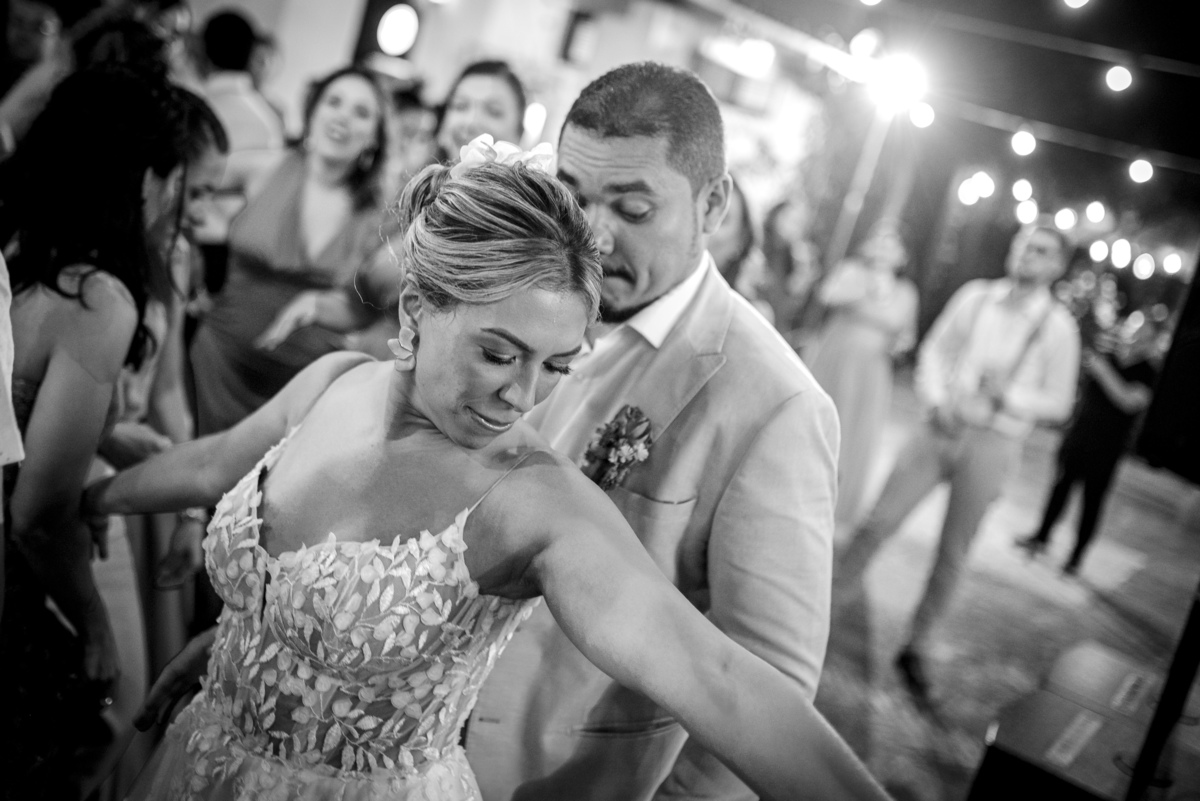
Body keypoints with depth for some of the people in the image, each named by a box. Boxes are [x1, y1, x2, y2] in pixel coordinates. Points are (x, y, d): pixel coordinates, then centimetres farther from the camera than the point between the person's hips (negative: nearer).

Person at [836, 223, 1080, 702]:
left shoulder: (1058, 327, -2)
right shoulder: (975, 296, 3)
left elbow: (1058, 403, -1)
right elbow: (934, 349, 7)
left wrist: (1007, 395, -17)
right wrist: (937, 399, -9)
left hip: (993, 445, -1)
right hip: (943, 427, 1)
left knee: (952, 554, 6)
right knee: (879, 521, -3)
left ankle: (916, 648, 21)